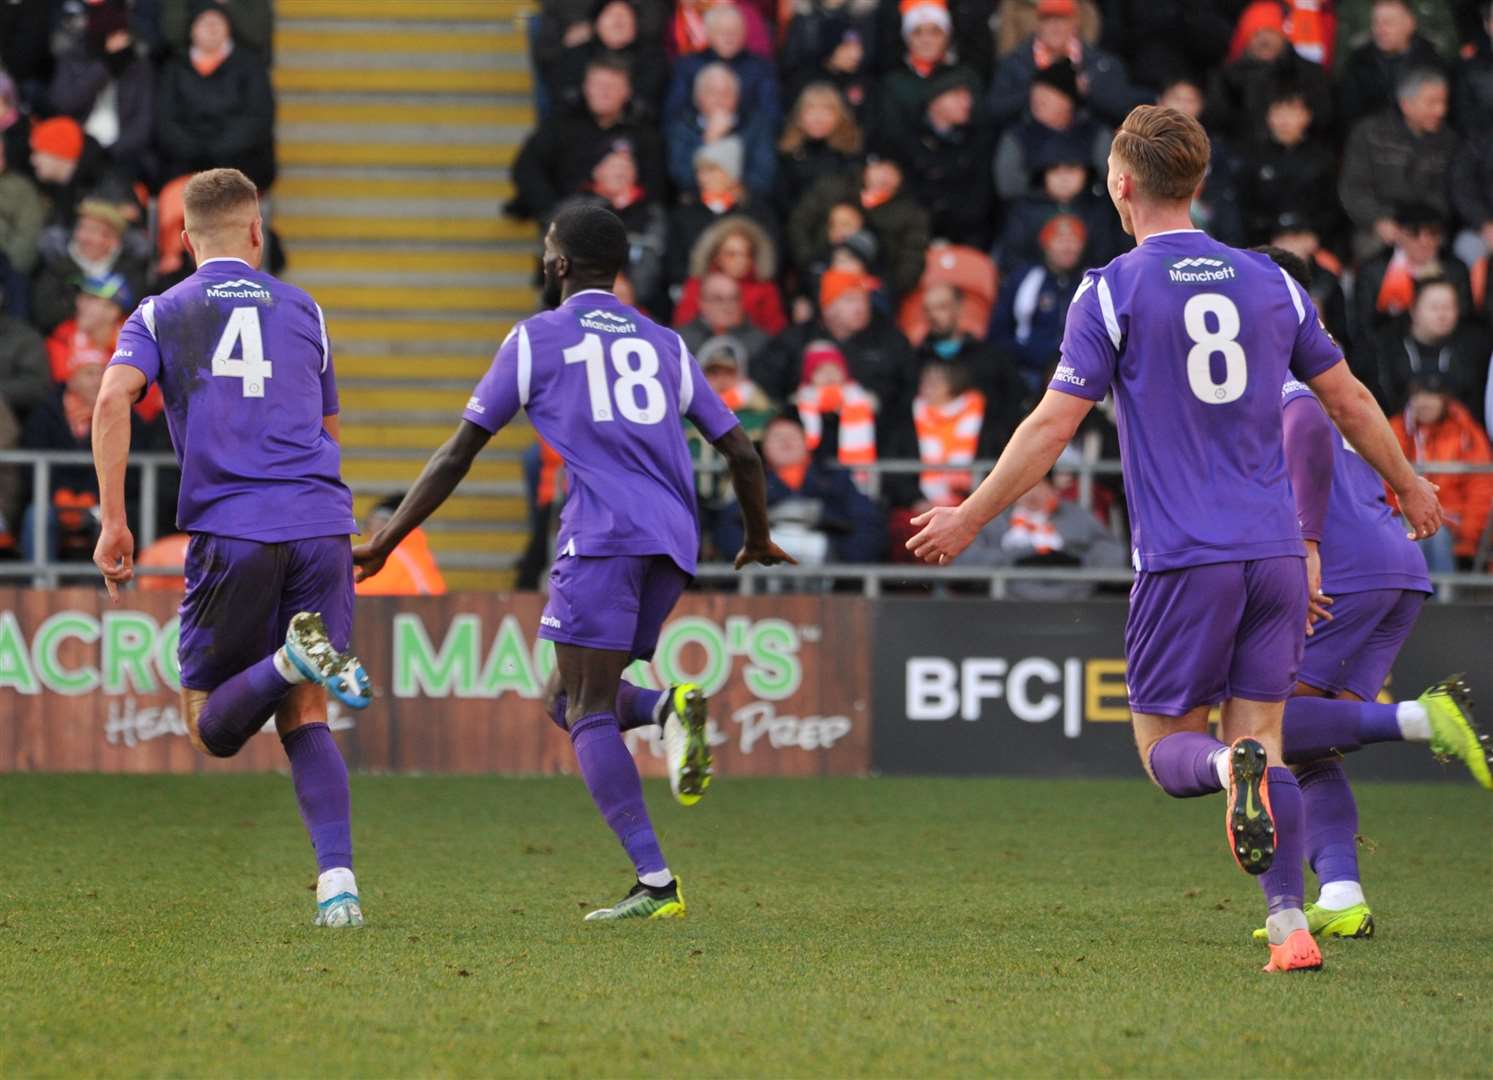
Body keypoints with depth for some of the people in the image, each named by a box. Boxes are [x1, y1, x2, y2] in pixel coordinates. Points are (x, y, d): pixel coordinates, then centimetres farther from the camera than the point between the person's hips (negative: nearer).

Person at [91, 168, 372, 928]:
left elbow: (113, 399, -7)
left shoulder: (159, 316, 11)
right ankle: (337, 880, -13)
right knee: (303, 720, 6)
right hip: (322, 524, 2)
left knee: (212, 729, 5)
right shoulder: (301, 309, 18)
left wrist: (113, 520, -7)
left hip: (231, 530, -2)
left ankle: (293, 658, -27)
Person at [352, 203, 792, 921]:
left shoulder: (536, 338, 10)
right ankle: (669, 709, -15)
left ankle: (654, 883, -20)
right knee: (574, 703, 17)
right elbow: (741, 453, 21)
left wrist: (385, 541, 17)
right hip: (673, 541, 5)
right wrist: (759, 540, 39)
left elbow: (457, 455, 10)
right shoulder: (665, 345, 22)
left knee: (588, 714, -7)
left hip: (602, 536, -5)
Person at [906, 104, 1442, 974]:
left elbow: (1053, 427, -6)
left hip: (1184, 559, -4)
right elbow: (1350, 399, 16)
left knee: (1167, 747, 7)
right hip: (1276, 551, 4)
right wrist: (1410, 486, 32)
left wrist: (970, 517, 4)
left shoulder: (1113, 292, -4)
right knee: (1264, 739, 9)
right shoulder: (1270, 282, 9)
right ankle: (1291, 925, -7)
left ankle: (1233, 768, -28)